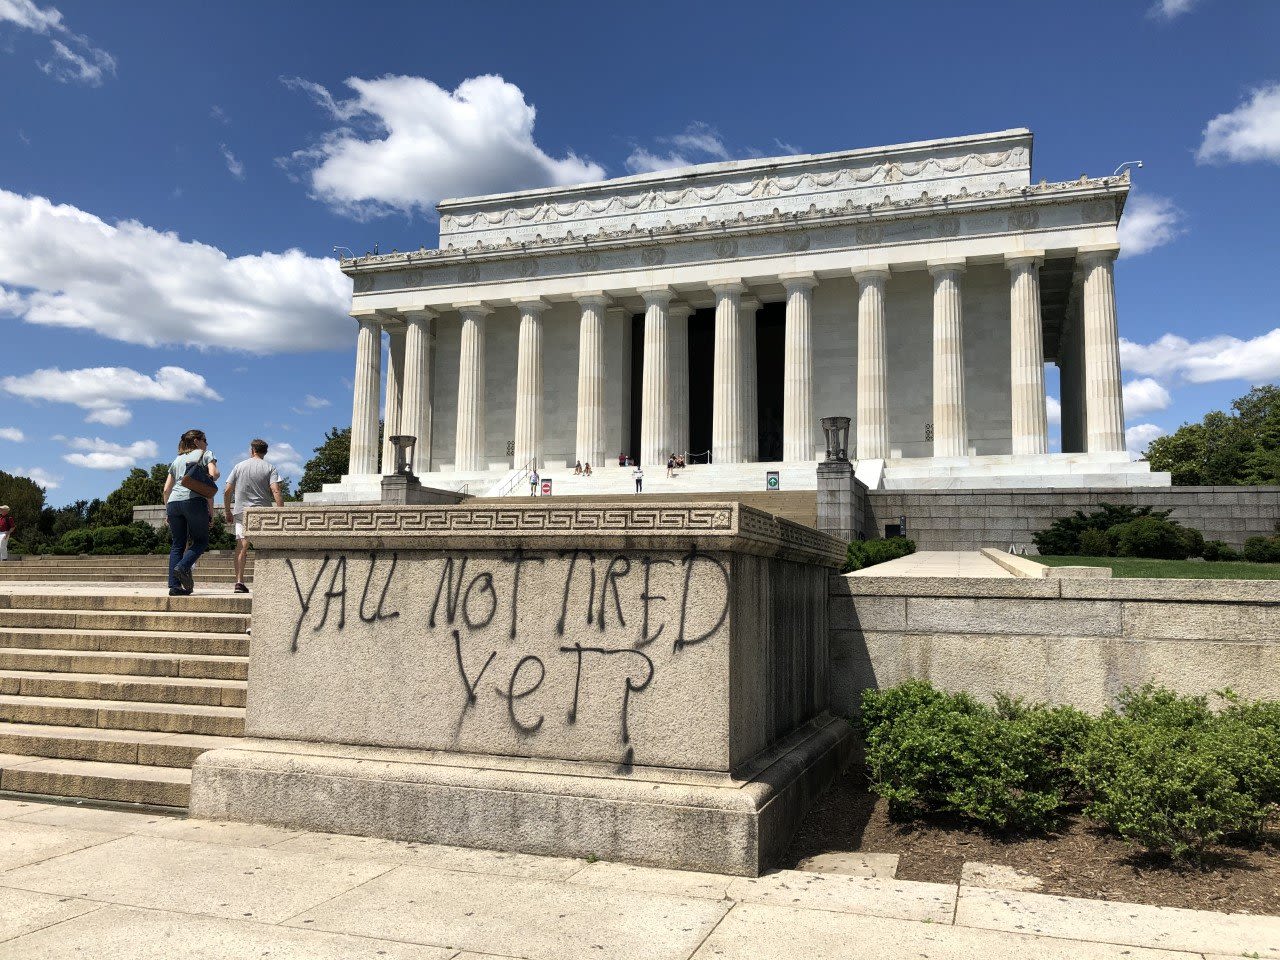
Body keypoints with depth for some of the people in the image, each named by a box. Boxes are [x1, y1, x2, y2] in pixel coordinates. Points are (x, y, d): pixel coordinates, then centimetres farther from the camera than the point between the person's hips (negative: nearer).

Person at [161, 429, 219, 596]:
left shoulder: (177, 460, 27)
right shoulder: (206, 454, 14)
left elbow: (166, 489, 21)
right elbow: (213, 474, -5)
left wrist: (167, 512, 23)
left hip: (174, 502, 5)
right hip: (194, 500, -5)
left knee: (177, 545, 6)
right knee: (201, 540, 7)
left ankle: (174, 586, -2)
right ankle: (183, 567, -17)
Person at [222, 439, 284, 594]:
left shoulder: (239, 466, 8)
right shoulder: (269, 468, 1)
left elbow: (227, 491, 6)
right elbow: (276, 492, -12)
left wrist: (228, 512, 15)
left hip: (241, 511, 1)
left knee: (241, 547, 0)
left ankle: (239, 581, -9)